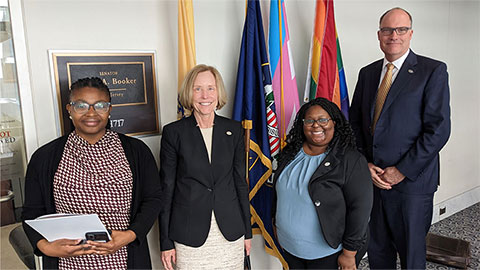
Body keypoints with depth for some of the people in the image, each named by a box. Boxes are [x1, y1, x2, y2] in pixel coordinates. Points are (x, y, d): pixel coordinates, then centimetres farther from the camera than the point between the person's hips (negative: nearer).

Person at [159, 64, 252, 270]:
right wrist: (166, 242, -2)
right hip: (190, 234, -2)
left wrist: (247, 230, 9)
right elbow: (166, 189, -2)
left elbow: (240, 181, 8)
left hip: (230, 233, 2)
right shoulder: (173, 132, -5)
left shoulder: (233, 130, 3)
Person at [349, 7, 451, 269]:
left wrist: (402, 170, -14)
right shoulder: (367, 73, 10)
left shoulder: (433, 71, -6)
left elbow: (438, 129, -12)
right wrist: (365, 164, -3)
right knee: (376, 248, 15)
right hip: (371, 177, 4)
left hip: (411, 181, -4)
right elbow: (355, 122, 10)